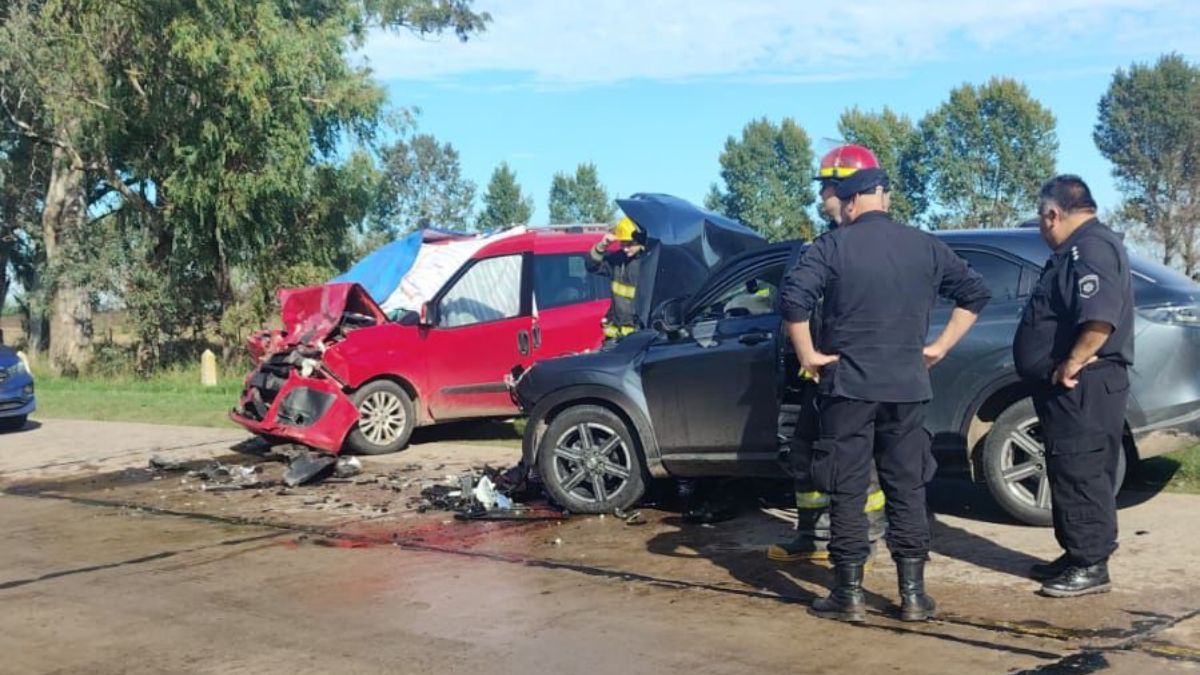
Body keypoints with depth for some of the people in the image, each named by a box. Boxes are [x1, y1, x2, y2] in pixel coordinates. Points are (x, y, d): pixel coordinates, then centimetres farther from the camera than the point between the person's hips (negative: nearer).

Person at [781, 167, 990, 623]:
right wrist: (940, 347, 12)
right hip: (907, 386, 4)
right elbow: (975, 293, 12)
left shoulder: (833, 246, -6)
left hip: (848, 385, -3)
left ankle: (849, 595, 6)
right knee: (907, 489, 10)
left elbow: (794, 298, -19)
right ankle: (913, 595, 12)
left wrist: (808, 355, -8)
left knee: (847, 492, 3)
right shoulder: (925, 246, 7)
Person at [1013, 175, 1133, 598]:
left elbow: (1101, 316, -29)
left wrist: (1072, 363, -24)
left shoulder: (1092, 247, -16)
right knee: (1068, 473, 15)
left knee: (1082, 475, -7)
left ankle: (1091, 566, -2)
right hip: (1069, 389, 11)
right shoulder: (1076, 250, 19)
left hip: (1082, 387, -11)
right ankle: (1076, 556, 23)